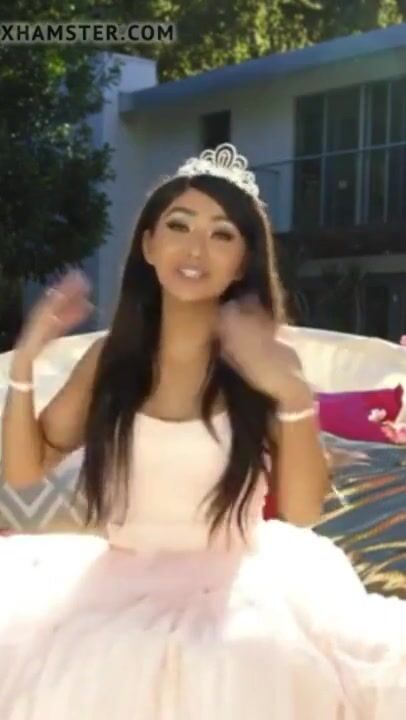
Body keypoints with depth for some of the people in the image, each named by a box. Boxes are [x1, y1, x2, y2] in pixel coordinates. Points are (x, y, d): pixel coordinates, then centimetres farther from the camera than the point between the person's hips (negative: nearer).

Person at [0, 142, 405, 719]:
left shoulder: (268, 365, -5)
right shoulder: (112, 356, 3)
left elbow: (301, 512, -12)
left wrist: (294, 396, -24)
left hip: (232, 599, -2)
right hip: (118, 595, 3)